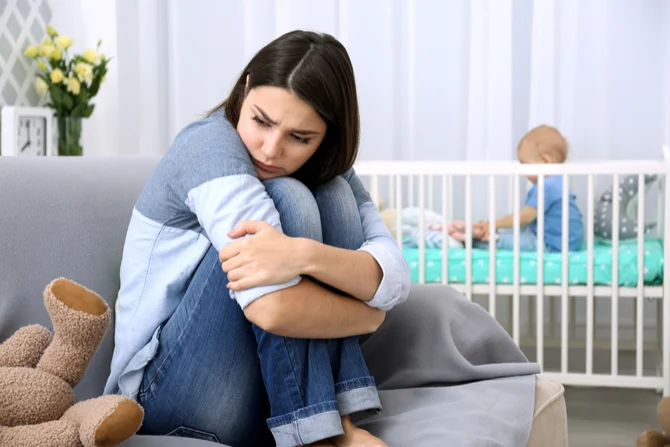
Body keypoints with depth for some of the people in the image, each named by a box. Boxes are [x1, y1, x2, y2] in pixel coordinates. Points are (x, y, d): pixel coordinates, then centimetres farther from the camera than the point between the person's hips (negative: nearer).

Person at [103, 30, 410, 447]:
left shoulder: (324, 166, 2)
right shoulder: (211, 146, -18)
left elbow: (397, 278, -15)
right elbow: (274, 308, -32)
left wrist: (305, 254, -36)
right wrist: (367, 314, -13)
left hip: (271, 391, 6)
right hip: (170, 389, -6)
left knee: (335, 195, -12)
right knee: (288, 201, -23)